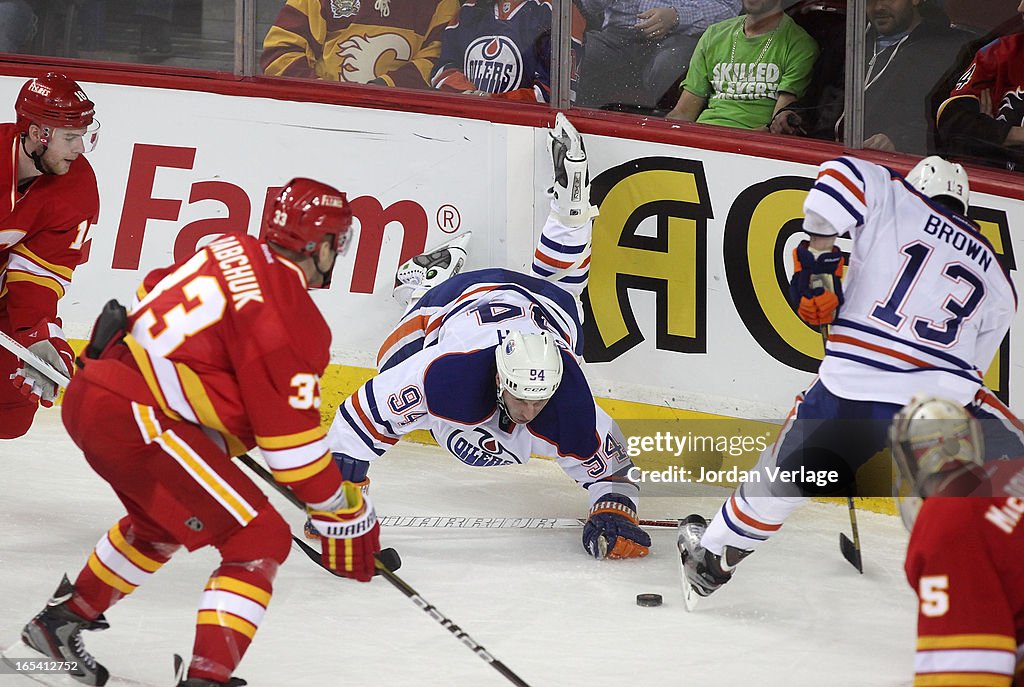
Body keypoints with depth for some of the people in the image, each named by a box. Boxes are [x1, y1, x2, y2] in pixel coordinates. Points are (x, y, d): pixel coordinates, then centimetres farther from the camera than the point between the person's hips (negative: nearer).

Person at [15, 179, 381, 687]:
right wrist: (345, 513, -3)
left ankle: (64, 618, 48)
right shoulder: (291, 317, -13)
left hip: (90, 392, 10)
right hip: (135, 418, -10)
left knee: (161, 522, 34)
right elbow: (290, 435, -13)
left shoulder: (234, 252, 12)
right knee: (260, 540, -7)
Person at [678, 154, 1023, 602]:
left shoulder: (894, 197, 12)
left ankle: (710, 555, 42)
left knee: (785, 470, 25)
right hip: (941, 401, -1)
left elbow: (839, 175, -7)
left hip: (850, 388, 1)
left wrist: (819, 255, 2)